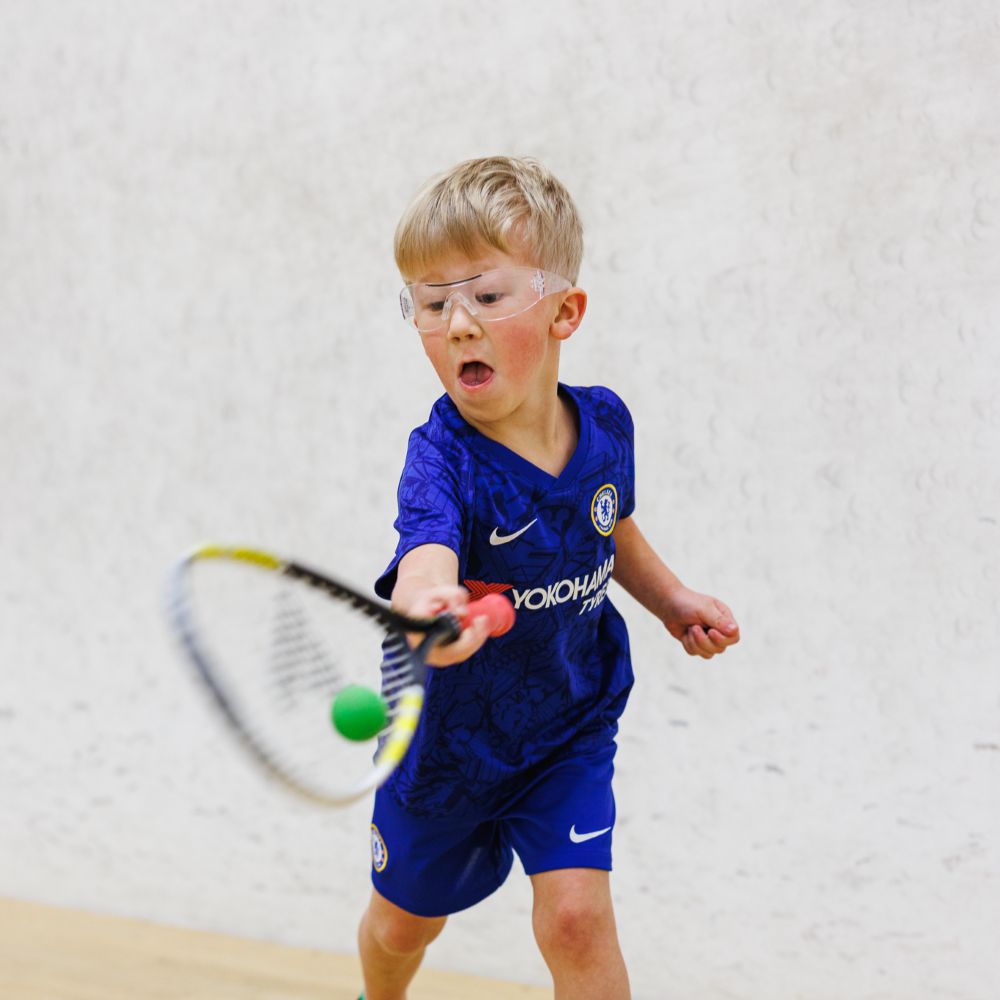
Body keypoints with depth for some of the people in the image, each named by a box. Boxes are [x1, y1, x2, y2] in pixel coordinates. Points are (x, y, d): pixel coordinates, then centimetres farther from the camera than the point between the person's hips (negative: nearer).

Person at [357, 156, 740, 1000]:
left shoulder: (605, 424, -13)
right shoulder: (443, 455, -31)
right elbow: (428, 547, -55)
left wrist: (671, 598, 3)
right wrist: (425, 608, -76)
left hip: (571, 729, 2)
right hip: (449, 735, -1)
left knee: (576, 917, -14)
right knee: (403, 921, 21)